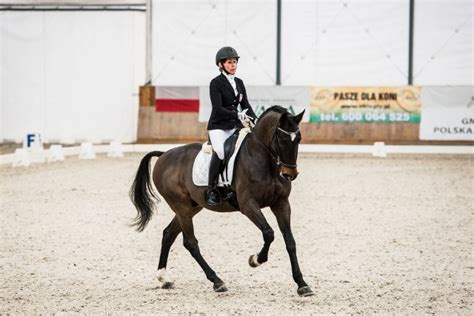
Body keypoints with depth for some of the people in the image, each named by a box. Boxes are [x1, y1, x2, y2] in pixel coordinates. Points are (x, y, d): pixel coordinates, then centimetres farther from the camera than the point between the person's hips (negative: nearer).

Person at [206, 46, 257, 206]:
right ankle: (212, 190, -25)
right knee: (220, 151, -33)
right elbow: (218, 108, -17)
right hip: (218, 126, -7)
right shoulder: (216, 83, -7)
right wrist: (238, 115, -27)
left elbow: (246, 105, 13)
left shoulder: (239, 83, 12)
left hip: (234, 126, 7)